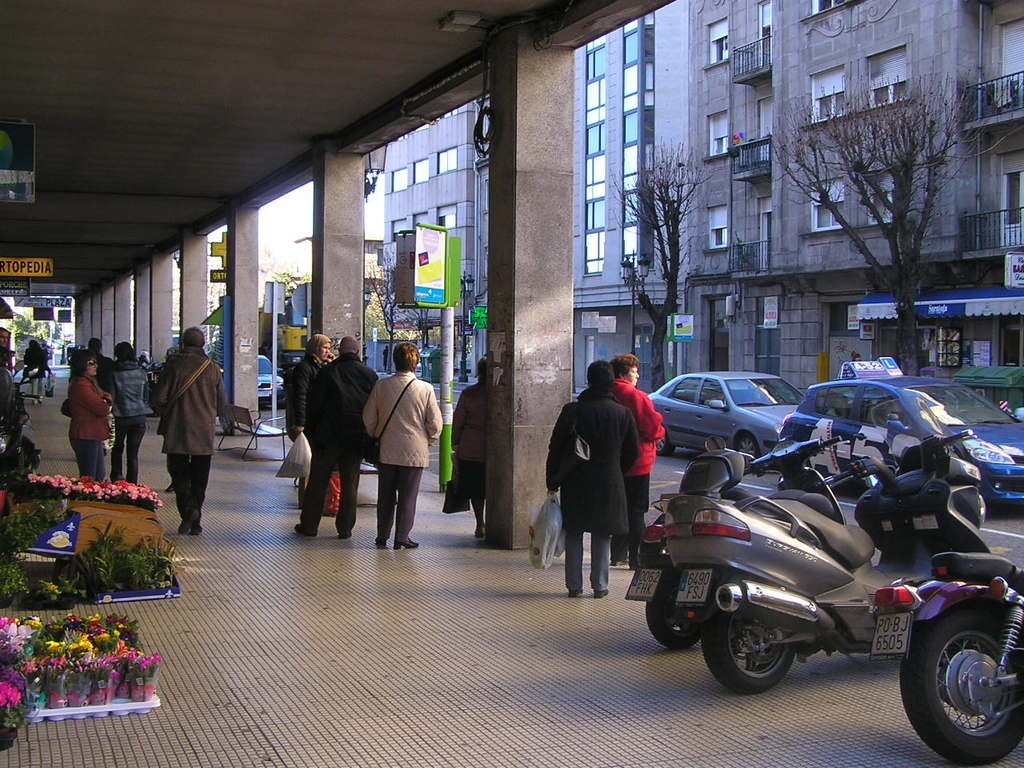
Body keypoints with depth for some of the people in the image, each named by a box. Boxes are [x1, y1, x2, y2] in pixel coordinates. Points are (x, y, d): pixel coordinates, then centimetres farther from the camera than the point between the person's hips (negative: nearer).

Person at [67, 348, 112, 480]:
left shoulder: (89, 382, 16)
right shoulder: (81, 385, -19)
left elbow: (107, 396, 16)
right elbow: (102, 409, -24)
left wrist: (107, 398, -8)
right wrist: (106, 405, -1)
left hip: (94, 436, 11)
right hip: (86, 437, -11)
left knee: (100, 475, 16)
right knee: (88, 478, -7)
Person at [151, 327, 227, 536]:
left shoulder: (173, 365, -6)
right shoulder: (211, 367, 1)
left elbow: (158, 399, -7)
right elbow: (222, 402, 7)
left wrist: (165, 416, 13)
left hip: (177, 432, -2)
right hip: (204, 433, 2)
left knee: (178, 472, 6)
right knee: (199, 479, 9)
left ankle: (188, 508, -15)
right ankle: (195, 521, 9)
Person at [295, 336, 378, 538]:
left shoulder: (327, 372, -4)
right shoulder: (370, 375, 2)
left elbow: (313, 405, -4)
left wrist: (311, 433, 5)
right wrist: (369, 436, 12)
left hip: (329, 437, -2)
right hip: (357, 438, 2)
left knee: (317, 482, 8)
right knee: (350, 484, 8)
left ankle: (308, 525, 13)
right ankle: (345, 528, 8)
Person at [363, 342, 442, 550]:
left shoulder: (381, 386, -5)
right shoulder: (425, 389, -11)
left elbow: (368, 418, 3)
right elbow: (435, 423, -6)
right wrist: (429, 440, 12)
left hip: (386, 450, 2)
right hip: (414, 451, -2)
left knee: (385, 495, 13)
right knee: (407, 496, 6)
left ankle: (382, 536, 19)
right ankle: (402, 537, 7)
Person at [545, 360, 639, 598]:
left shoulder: (572, 410, -6)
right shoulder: (623, 413, -2)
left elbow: (555, 448, -4)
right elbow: (633, 452, 4)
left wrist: (552, 482, 3)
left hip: (575, 483, -1)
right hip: (609, 485, 1)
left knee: (573, 535, 8)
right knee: (602, 537, 8)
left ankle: (574, 585, 9)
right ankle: (599, 585, 8)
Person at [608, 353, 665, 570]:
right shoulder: (636, 397, -16)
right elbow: (653, 427, -17)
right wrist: (661, 432, 6)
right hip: (637, 462, -6)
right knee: (636, 510, -2)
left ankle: (617, 554, 22)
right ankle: (636, 558, -1)